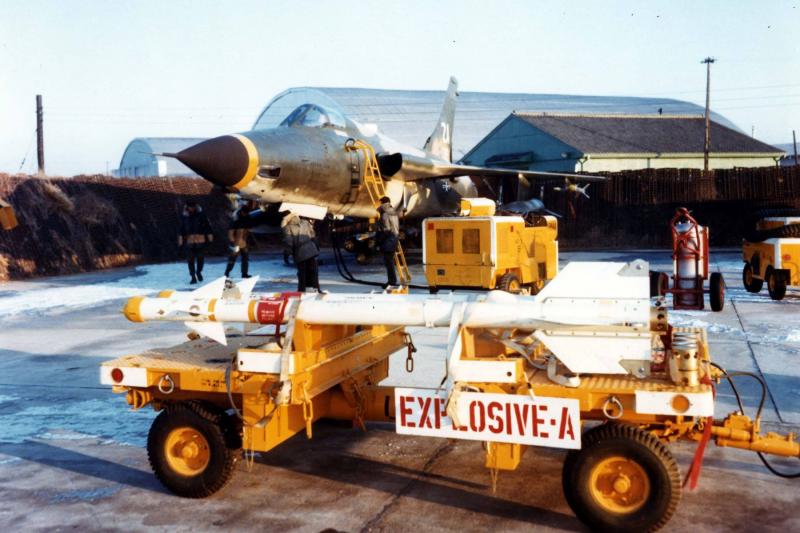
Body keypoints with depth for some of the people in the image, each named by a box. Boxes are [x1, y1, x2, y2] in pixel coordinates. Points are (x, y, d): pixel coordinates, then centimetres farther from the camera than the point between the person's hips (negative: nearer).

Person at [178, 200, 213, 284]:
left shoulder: (201, 215, -1)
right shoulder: (184, 217, 4)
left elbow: (207, 226, 3)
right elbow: (181, 230, 10)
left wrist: (210, 238, 1)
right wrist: (180, 243, 9)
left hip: (200, 241, -1)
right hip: (189, 241, 1)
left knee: (200, 258, 3)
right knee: (190, 260, 0)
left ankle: (199, 272, 31)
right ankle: (193, 277, 9)